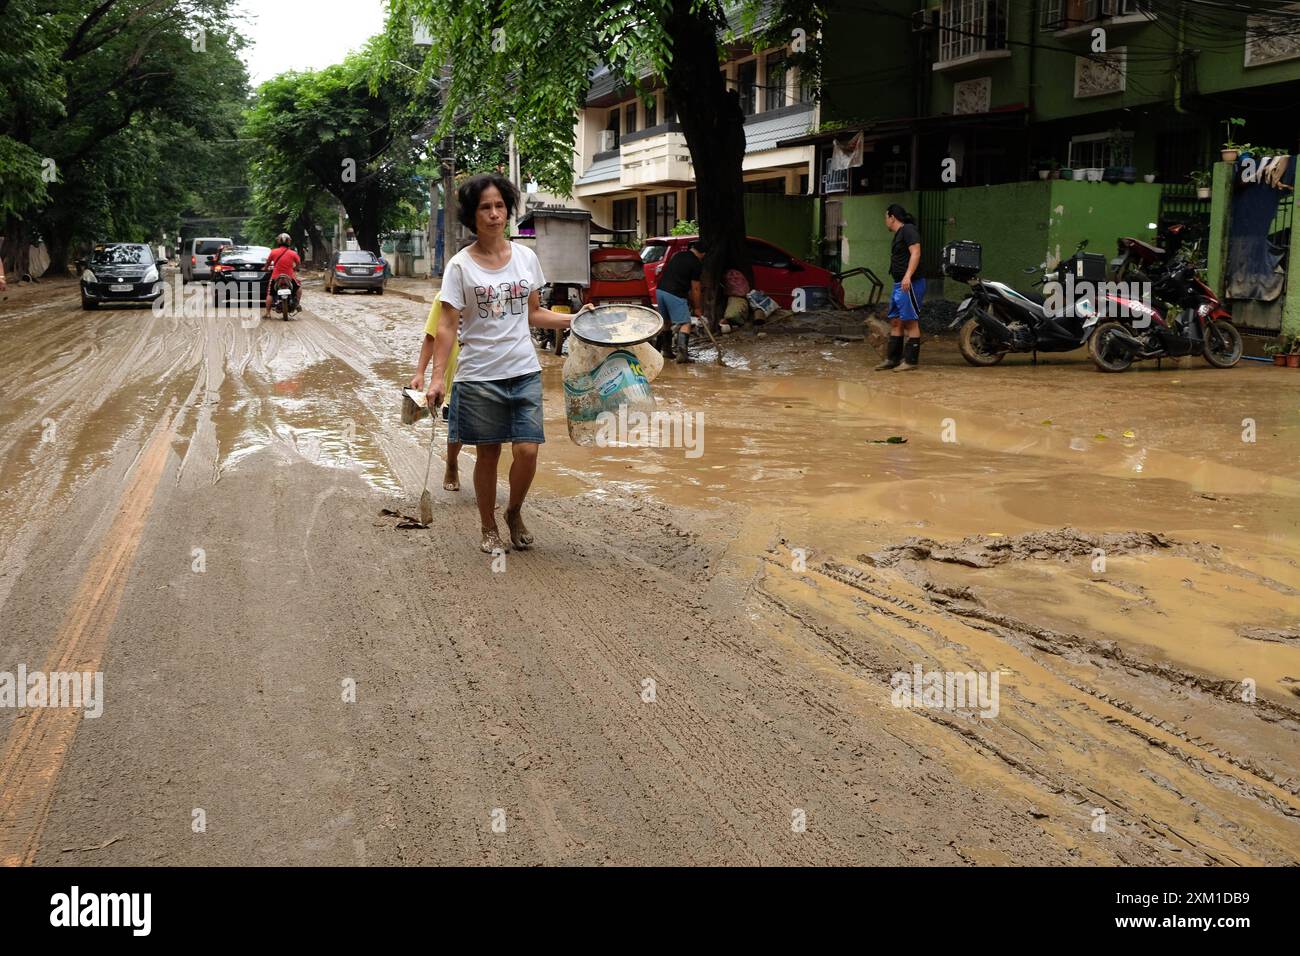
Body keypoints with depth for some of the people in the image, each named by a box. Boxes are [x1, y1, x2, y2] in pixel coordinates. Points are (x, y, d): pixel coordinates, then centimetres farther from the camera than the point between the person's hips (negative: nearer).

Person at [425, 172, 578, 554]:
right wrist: (438, 377, -15)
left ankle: (514, 513, 24)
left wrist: (577, 319, 2)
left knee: (527, 451, -4)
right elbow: (447, 326, -7)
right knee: (488, 453, 7)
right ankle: (489, 528, 26)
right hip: (479, 375, -2)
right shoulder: (460, 265, -5)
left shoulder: (526, 257, 5)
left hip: (524, 372, 3)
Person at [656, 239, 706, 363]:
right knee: (685, 323, -5)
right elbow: (695, 288, -1)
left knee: (666, 321, 21)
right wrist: (697, 307, 11)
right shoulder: (696, 264, -3)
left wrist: (689, 299, 26)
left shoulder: (678, 255, 19)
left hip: (660, 290, 7)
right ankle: (682, 352, -21)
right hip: (675, 294, -7)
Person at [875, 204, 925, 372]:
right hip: (899, 285, 10)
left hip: (910, 284, -10)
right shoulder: (899, 234, 22)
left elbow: (916, 253, -20)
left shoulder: (909, 230, -8)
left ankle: (911, 360, -5)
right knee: (895, 321, 11)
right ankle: (893, 358, 15)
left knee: (911, 322, -7)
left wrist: (908, 276, -30)